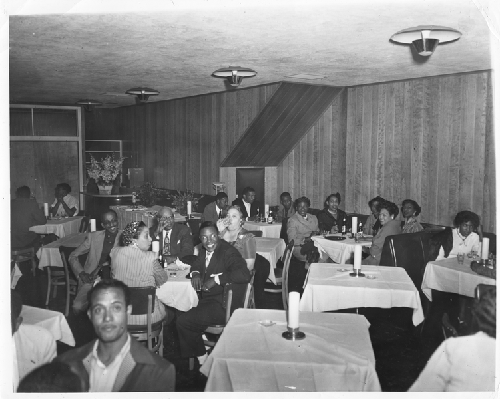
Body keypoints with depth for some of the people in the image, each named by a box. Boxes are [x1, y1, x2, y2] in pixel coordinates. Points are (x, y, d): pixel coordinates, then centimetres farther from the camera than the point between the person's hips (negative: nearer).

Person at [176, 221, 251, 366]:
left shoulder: (228, 252, -17)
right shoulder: (205, 251, 8)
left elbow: (245, 275, -31)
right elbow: (196, 264, 28)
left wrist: (216, 279, -27)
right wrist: (195, 273, 3)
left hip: (222, 305, -9)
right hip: (207, 300, 9)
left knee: (183, 322, -15)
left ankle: (202, 356, 8)